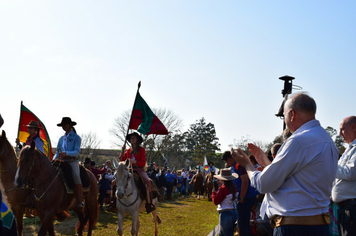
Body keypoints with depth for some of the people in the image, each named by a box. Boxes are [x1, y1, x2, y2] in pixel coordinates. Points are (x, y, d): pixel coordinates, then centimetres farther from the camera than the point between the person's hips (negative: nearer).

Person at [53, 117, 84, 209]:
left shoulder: (76, 137, 3)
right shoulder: (61, 138, 20)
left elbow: (76, 152, -9)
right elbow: (57, 152, 21)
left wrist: (66, 153, -25)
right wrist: (54, 160, 0)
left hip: (72, 161, -6)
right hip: (62, 161, 6)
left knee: (76, 175, -31)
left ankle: (80, 201, -28)